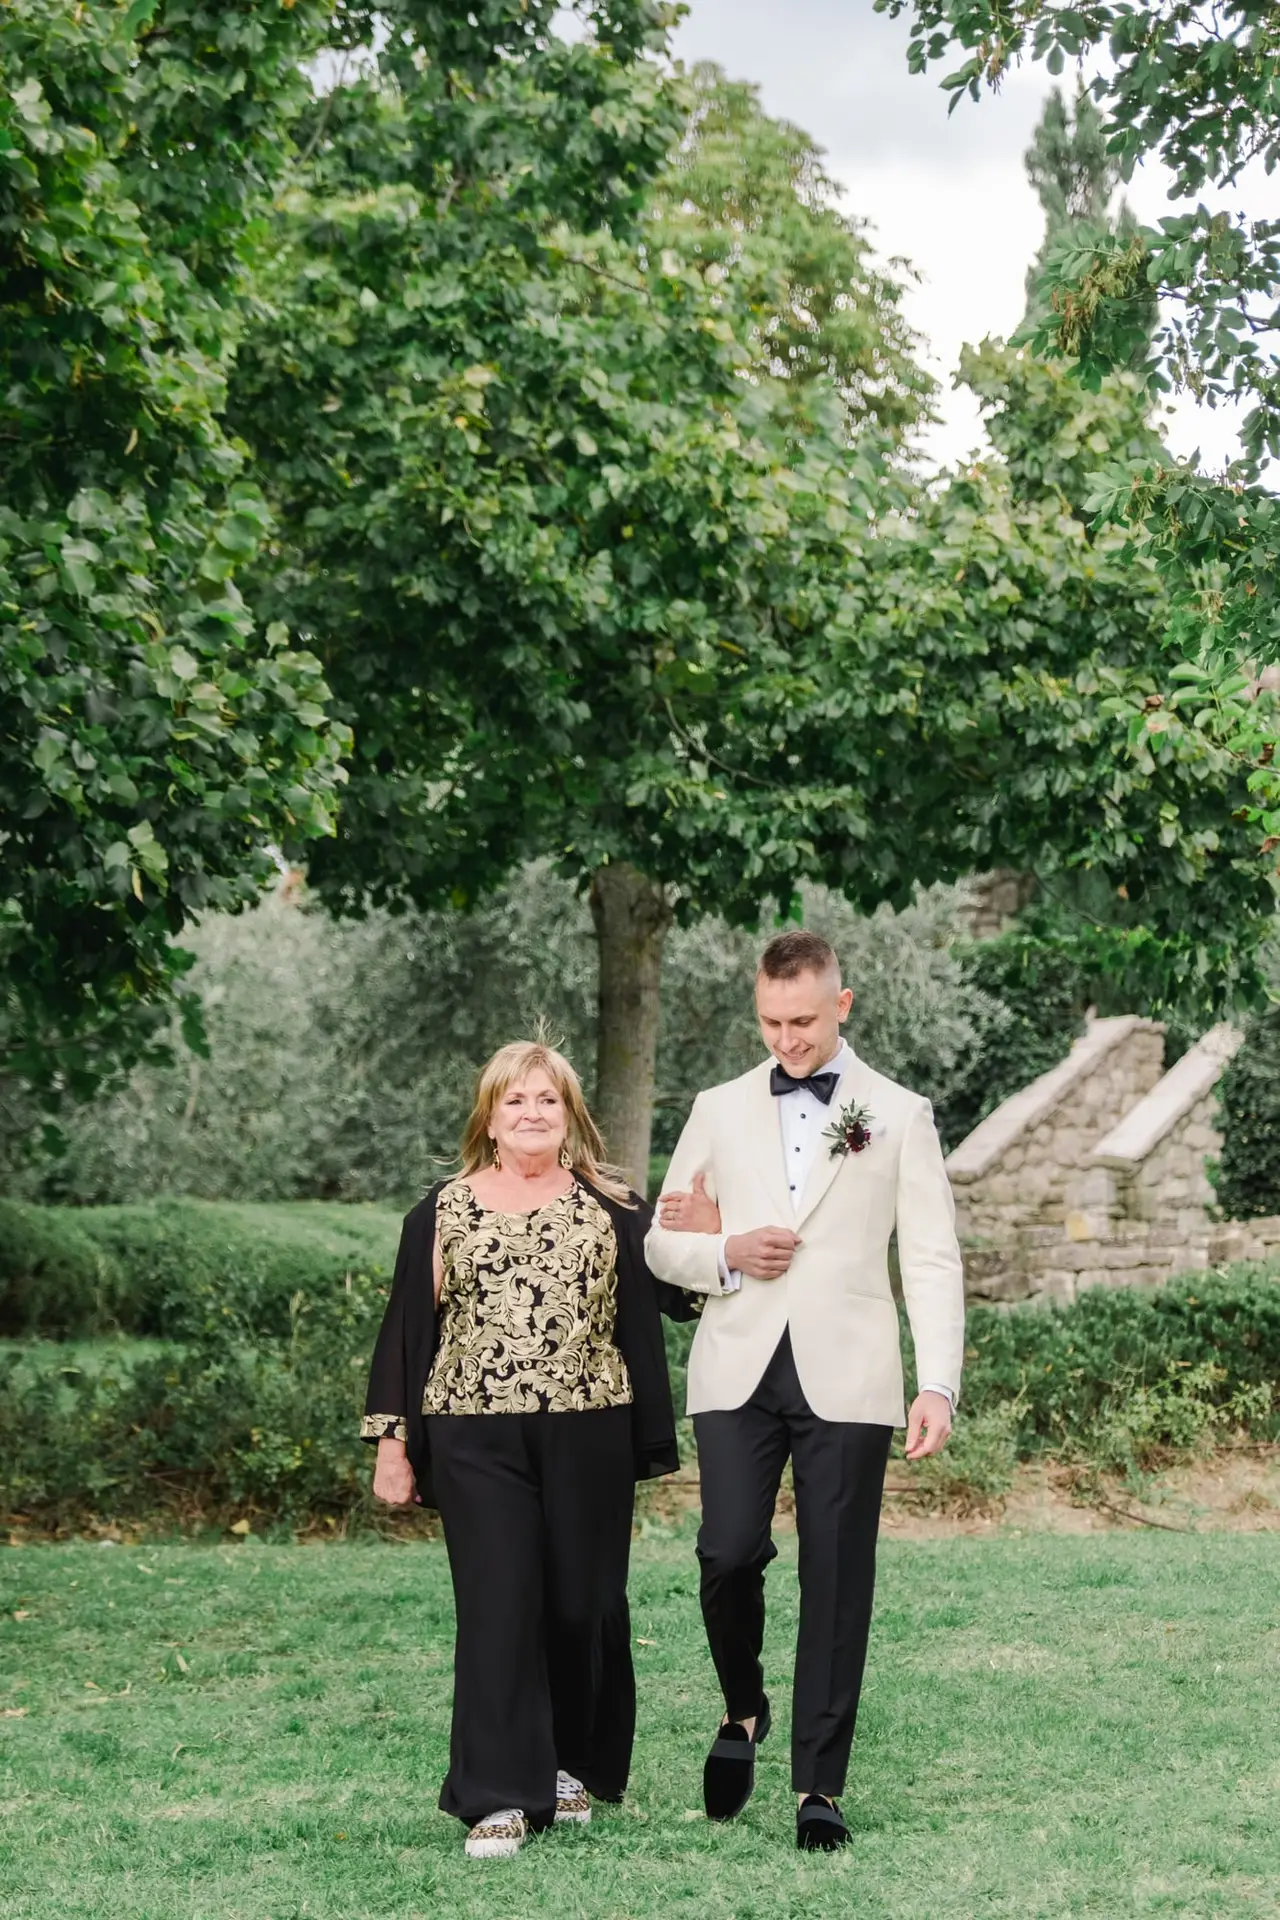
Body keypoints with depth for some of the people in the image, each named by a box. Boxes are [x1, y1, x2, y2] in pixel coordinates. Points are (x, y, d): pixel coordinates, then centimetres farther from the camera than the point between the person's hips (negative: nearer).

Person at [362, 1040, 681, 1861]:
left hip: (589, 1438, 1)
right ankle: (503, 1795, -1)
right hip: (478, 1442, -1)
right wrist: (393, 1439, 4)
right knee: (497, 1606, -5)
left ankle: (574, 1766, 26)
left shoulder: (616, 1209, 8)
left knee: (583, 1603, 6)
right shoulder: (443, 1212, 7)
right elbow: (409, 1326, 7)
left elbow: (644, 1319, 8)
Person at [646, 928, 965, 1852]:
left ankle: (819, 1788, 11)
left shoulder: (899, 1115, 5)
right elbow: (664, 1242, 16)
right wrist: (726, 1254, -6)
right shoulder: (719, 1111, 12)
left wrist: (940, 1385, -9)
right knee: (729, 1551, -11)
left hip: (845, 1376, -1)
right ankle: (744, 1709, 18)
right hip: (740, 1369, 1)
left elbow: (933, 1260, 1)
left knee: (837, 1580, 0)